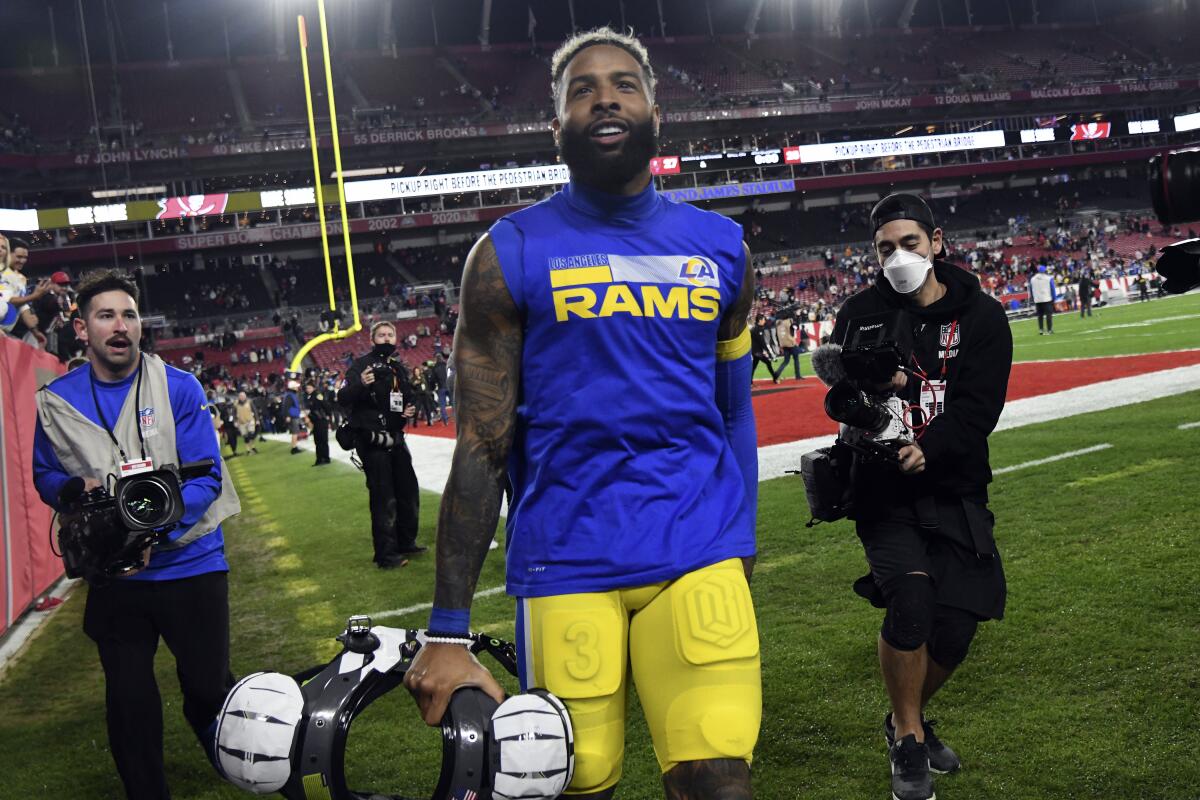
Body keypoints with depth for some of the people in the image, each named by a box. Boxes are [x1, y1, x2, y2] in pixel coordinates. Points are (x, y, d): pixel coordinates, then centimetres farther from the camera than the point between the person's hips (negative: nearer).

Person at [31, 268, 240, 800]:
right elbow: (44, 476, 11)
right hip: (113, 574, 2)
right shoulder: (56, 401, -1)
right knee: (129, 699, 8)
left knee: (208, 687, 8)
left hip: (190, 563, -1)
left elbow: (206, 479, -10)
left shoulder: (179, 388, -8)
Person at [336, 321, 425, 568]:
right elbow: (342, 398, -18)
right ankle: (386, 554, -1)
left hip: (395, 437, 8)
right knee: (384, 497, -7)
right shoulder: (362, 365, -9)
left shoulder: (399, 368, 12)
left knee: (408, 490, 14)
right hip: (371, 441, -8)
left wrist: (411, 410, 3)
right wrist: (361, 384, -37)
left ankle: (406, 541, 30)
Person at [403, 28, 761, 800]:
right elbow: (481, 448, -2)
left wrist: (741, 562, 11)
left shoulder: (721, 247, 11)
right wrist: (448, 633, -6)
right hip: (566, 567, -2)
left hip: (699, 560, 2)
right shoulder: (510, 254, 1)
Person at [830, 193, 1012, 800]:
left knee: (954, 628, -2)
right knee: (910, 600, -21)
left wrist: (927, 449, -26)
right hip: (883, 488, -1)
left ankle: (906, 717, 29)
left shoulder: (981, 316, 0)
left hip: (956, 489, 2)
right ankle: (908, 741, 1)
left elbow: (979, 408, -10)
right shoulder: (862, 311, 1)